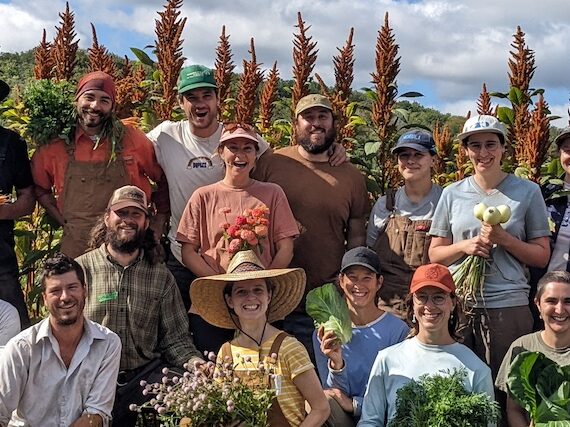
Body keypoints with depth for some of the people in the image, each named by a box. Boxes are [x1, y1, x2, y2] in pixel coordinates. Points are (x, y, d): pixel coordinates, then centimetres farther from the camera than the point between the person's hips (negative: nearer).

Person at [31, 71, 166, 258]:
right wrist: (63, 221, 4)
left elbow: (164, 179, 6)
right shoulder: (56, 144, 0)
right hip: (75, 248, 1)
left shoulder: (131, 138, -3)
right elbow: (40, 188, 14)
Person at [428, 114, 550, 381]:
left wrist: (504, 239, -12)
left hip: (509, 306, -1)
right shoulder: (452, 194, 8)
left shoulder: (527, 192, 4)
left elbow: (541, 257, 4)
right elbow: (435, 254, 11)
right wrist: (465, 246, -8)